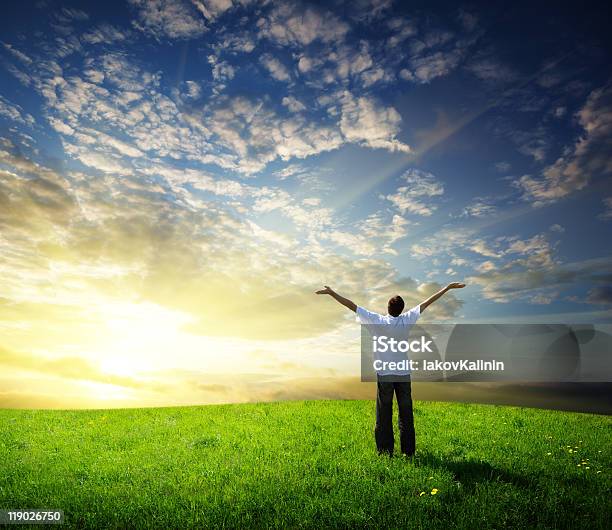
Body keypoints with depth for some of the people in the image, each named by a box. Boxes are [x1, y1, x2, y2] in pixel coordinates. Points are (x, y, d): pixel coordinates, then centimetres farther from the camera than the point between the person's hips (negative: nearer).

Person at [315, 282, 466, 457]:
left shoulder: (377, 320, -5)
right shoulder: (406, 320, -2)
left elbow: (351, 305, -6)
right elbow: (427, 303, 3)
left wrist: (331, 292, -3)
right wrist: (448, 287, 8)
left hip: (384, 374, -1)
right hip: (403, 373, 1)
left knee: (384, 415, 5)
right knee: (406, 414, 10)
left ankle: (386, 451, 7)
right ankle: (408, 450, 16)